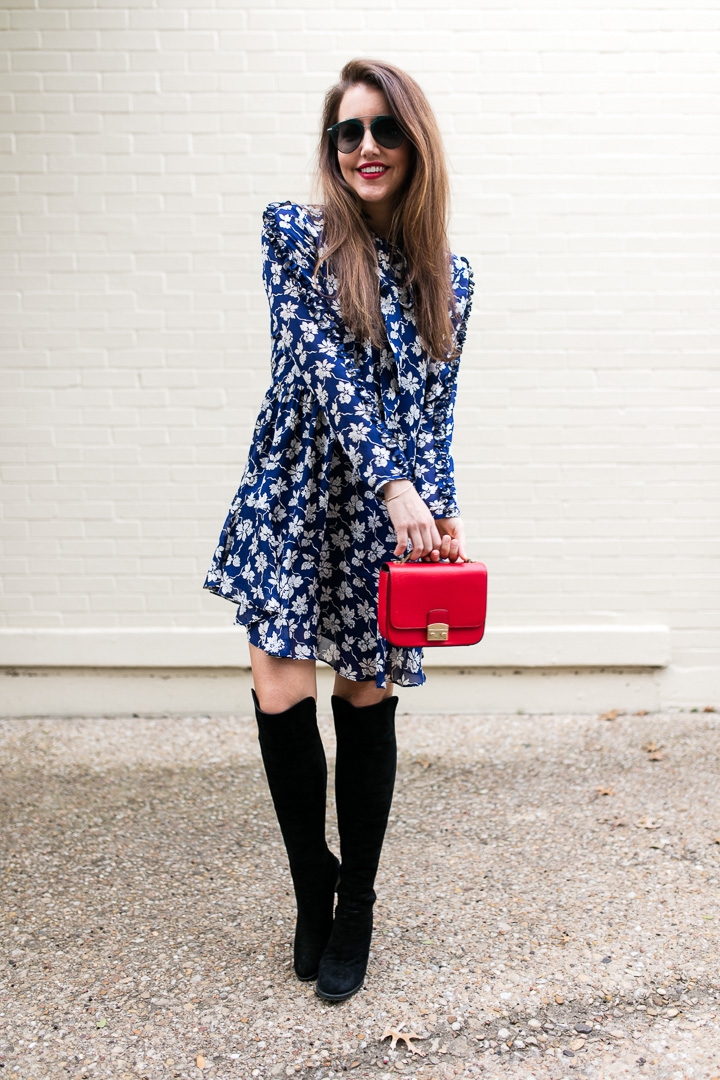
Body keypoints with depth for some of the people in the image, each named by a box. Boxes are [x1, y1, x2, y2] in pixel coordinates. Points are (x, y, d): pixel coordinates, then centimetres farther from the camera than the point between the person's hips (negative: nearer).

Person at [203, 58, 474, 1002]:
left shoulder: (447, 274, 8)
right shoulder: (294, 234, 0)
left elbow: (437, 406, 9)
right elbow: (322, 363, -11)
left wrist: (443, 510, -4)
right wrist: (394, 487, -19)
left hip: (396, 508, 2)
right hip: (298, 493, -1)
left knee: (367, 702, 7)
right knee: (281, 693, -5)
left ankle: (355, 906, 26)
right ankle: (311, 881, 22)